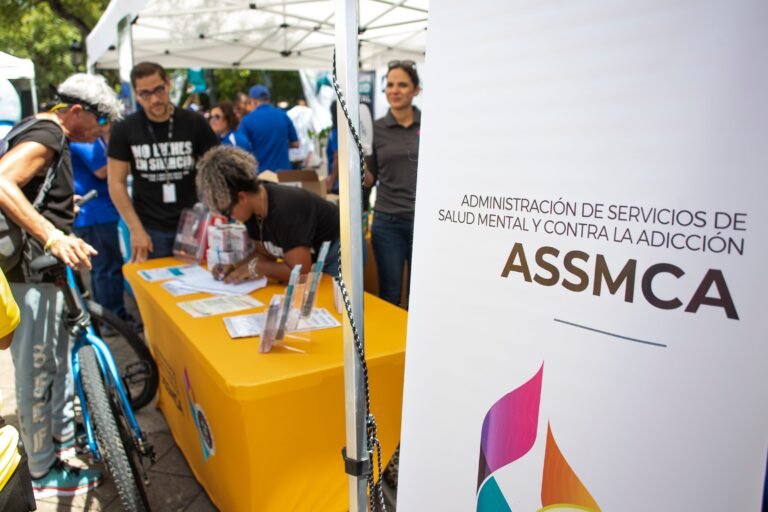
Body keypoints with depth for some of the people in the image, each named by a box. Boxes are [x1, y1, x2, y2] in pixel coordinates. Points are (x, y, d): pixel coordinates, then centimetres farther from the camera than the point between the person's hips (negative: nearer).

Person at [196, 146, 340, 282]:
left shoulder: (284, 209, -33)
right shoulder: (253, 209, -7)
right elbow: (266, 252, 4)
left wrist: (254, 267, -22)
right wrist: (234, 267, -13)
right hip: (314, 259, 8)